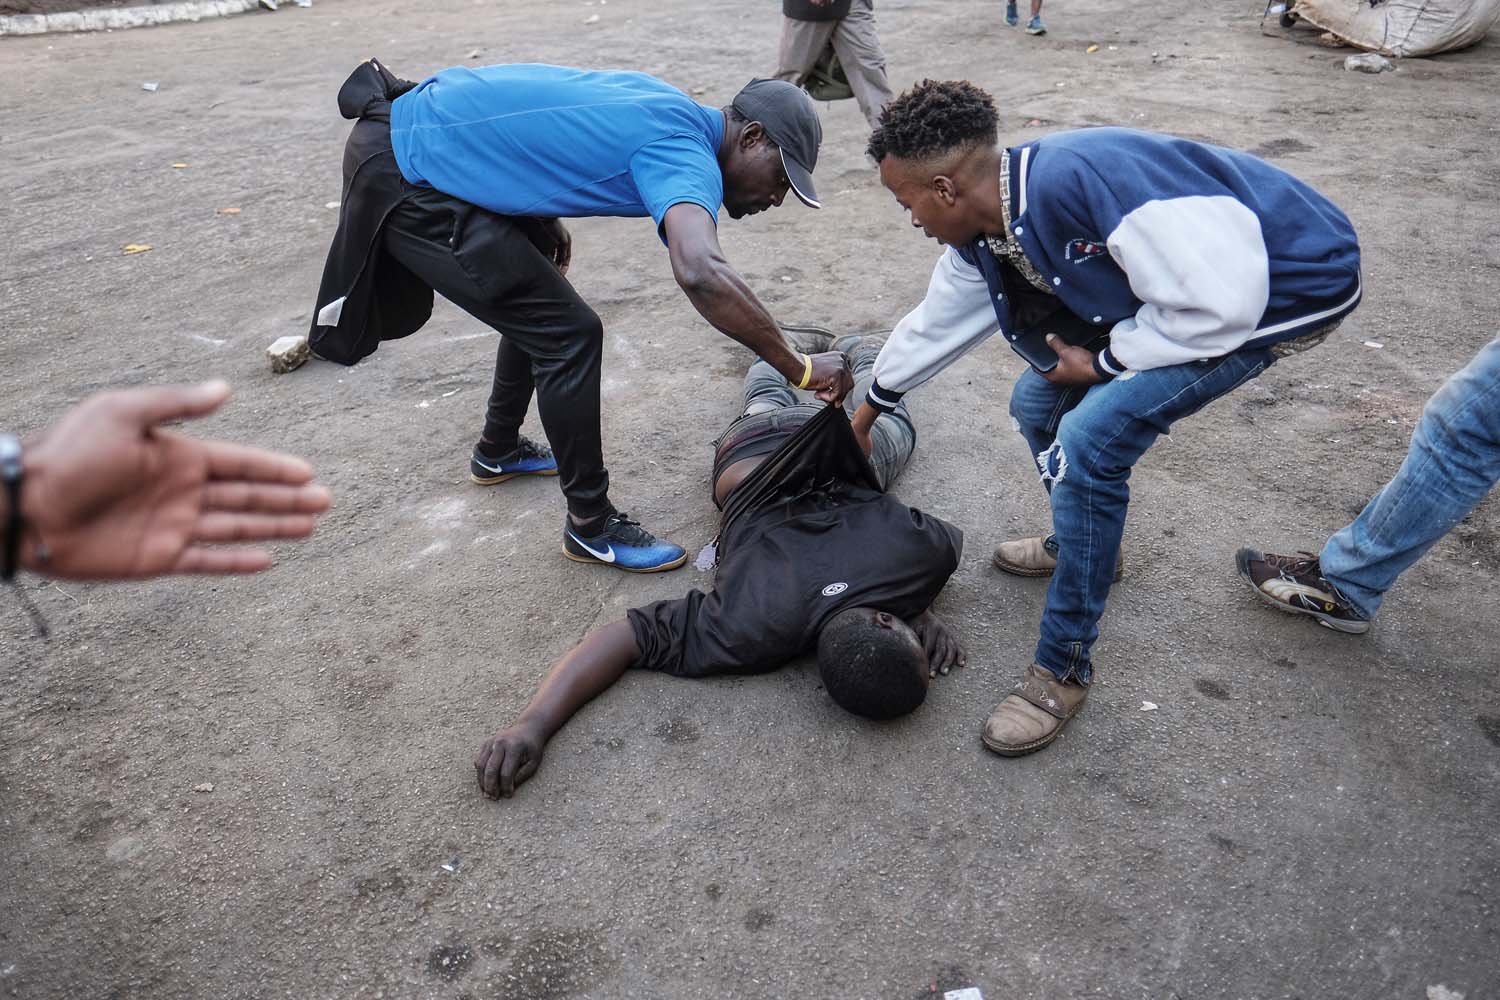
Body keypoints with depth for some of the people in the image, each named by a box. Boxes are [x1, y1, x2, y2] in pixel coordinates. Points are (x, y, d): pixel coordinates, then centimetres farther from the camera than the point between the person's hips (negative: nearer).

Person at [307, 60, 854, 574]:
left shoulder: (665, 106, 8)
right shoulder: (686, 154, -21)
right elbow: (700, 273, -40)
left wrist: (545, 221, 15)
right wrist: (799, 368, -31)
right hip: (409, 179, -10)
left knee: (538, 303, 22)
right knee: (569, 334, -9)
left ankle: (498, 450, 40)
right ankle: (591, 525, 4)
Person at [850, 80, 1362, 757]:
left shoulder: (1078, 179, -34)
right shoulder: (981, 238, -5)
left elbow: (1220, 302, -30)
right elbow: (933, 326, 14)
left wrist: (1101, 362, -17)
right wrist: (868, 409, 27)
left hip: (1290, 285, -9)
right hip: (1185, 285, 9)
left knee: (1089, 439, -22)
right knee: (1038, 405, 10)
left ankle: (1064, 669, -7)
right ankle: (1084, 540, 37)